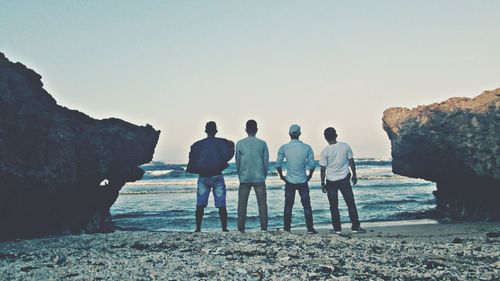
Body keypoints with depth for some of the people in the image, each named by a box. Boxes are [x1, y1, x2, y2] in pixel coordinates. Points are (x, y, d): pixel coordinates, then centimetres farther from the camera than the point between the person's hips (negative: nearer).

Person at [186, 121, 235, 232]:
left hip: (203, 177, 2)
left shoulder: (198, 144, 4)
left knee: (200, 205, 6)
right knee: (221, 205, 2)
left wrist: (189, 169, 21)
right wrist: (232, 147, 2)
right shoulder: (221, 142, -2)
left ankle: (198, 228, 3)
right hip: (217, 176, -2)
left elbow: (192, 161, 3)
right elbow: (227, 156, -13)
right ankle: (224, 228, 2)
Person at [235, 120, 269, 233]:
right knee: (262, 204, 5)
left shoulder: (240, 144, 0)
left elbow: (237, 162, 4)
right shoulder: (262, 144, -1)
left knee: (242, 204, 6)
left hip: (244, 178, 0)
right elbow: (266, 162, 3)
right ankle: (264, 228, 3)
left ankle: (241, 228, 6)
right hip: (259, 178, 0)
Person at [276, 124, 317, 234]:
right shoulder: (307, 148, -5)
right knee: (307, 205, 9)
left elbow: (278, 164, -6)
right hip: (303, 182, 0)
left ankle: (287, 229, 12)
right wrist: (309, 176, 11)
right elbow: (312, 165, -5)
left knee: (288, 206, 10)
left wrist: (281, 176, 9)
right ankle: (310, 228, 8)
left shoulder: (284, 148, -6)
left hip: (289, 182, 0)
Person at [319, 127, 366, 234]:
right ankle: (356, 227, 12)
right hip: (344, 179, 2)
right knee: (351, 203, 10)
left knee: (334, 206, 9)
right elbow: (351, 161, 2)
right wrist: (354, 175, 14)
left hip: (331, 181, -1)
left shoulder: (325, 152, -12)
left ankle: (337, 228, 12)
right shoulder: (345, 146, -6)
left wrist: (322, 183, 3)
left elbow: (323, 169, -8)